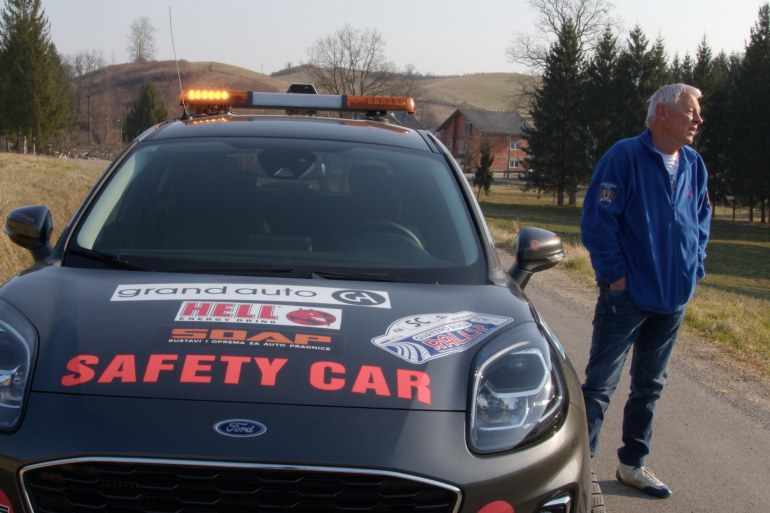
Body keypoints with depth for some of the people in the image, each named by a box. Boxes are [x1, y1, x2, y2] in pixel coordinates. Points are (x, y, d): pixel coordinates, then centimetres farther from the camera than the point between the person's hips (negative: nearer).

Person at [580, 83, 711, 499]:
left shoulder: (694, 165, 7)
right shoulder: (624, 157, -12)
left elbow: (702, 220, 19)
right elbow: (597, 220, -14)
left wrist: (693, 271, 9)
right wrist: (615, 275, -14)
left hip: (673, 300, 7)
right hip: (628, 295, -7)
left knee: (650, 385, 15)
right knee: (600, 384, -2)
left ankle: (633, 464, 27)